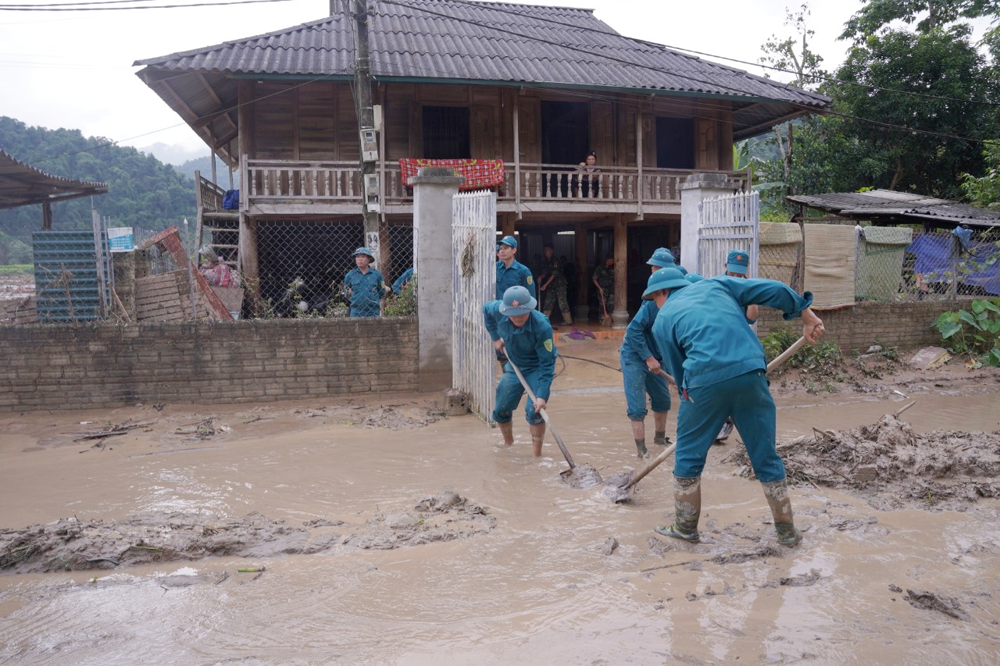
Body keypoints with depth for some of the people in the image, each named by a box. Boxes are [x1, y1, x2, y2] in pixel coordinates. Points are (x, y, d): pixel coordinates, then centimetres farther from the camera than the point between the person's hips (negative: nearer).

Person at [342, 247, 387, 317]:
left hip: (373, 312, 0)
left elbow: (382, 293, 11)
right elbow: (346, 294, 14)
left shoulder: (377, 274, 3)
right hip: (356, 312, 0)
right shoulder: (350, 275, 4)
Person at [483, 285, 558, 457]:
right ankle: (508, 443, 38)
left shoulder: (542, 326, -36)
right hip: (514, 367, 5)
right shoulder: (498, 310, -24)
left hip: (538, 368, -5)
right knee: (501, 411, 10)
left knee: (534, 411, -21)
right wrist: (495, 337, 2)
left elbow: (547, 364, -32)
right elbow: (486, 309, 4)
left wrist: (542, 395, -36)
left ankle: (537, 455, -7)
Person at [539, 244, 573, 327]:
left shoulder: (556, 261, -11)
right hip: (551, 286, 7)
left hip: (560, 284, -7)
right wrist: (540, 278, -14)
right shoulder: (546, 262, 11)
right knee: (548, 303, 2)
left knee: (562, 303, -6)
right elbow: (545, 273, 9)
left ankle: (568, 321, 1)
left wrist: (545, 285, -19)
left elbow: (554, 274, -17)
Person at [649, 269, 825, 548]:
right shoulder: (716, 284, 21)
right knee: (766, 456, 15)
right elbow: (774, 290, 14)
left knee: (688, 455, 16)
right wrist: (807, 316, 23)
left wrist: (689, 397, 28)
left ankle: (685, 527, 26)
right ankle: (787, 531, 25)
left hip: (706, 381, -2)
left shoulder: (662, 320, 15)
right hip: (752, 374, 3)